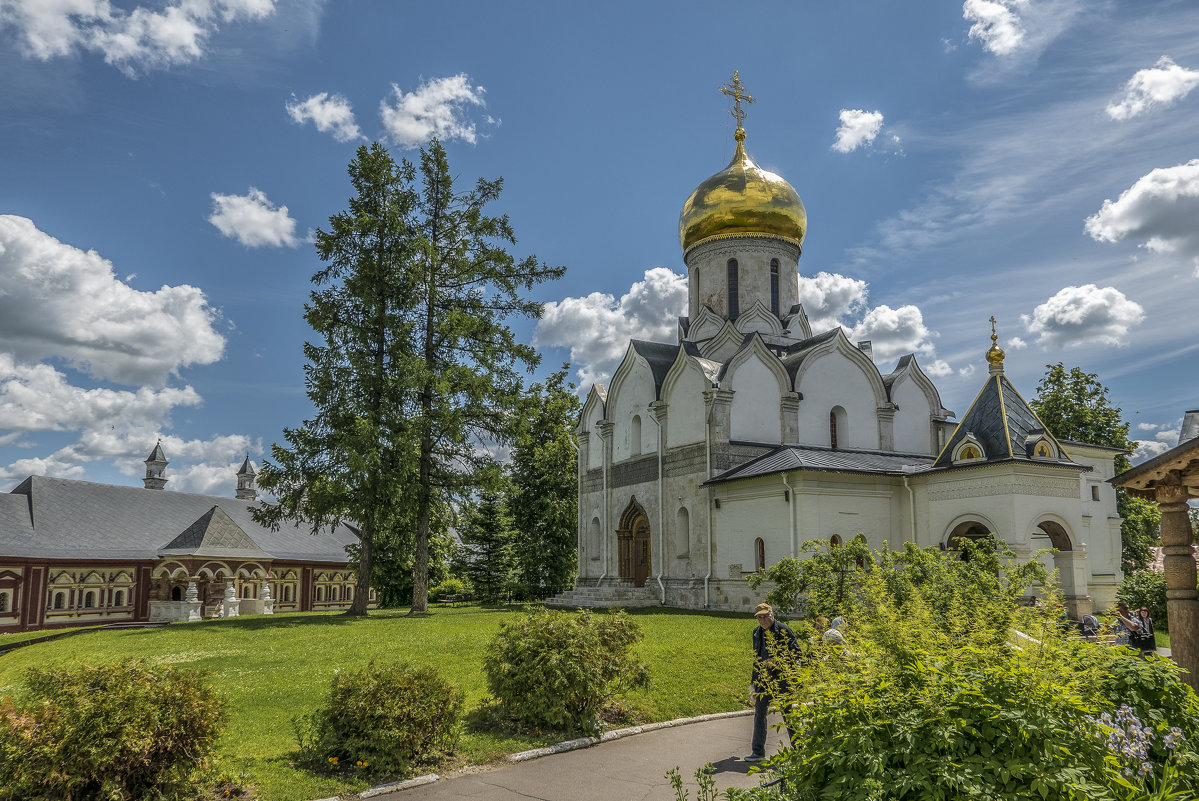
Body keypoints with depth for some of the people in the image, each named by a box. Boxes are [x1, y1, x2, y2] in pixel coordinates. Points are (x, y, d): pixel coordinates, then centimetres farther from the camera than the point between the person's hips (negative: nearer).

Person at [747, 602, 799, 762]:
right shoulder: (757, 632, 11)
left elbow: (796, 652, -9)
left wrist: (777, 661, -20)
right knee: (759, 714, 1)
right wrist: (753, 681, 19)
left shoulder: (784, 631, -7)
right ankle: (758, 752, 7)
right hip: (763, 680, 5)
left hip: (781, 679, -5)